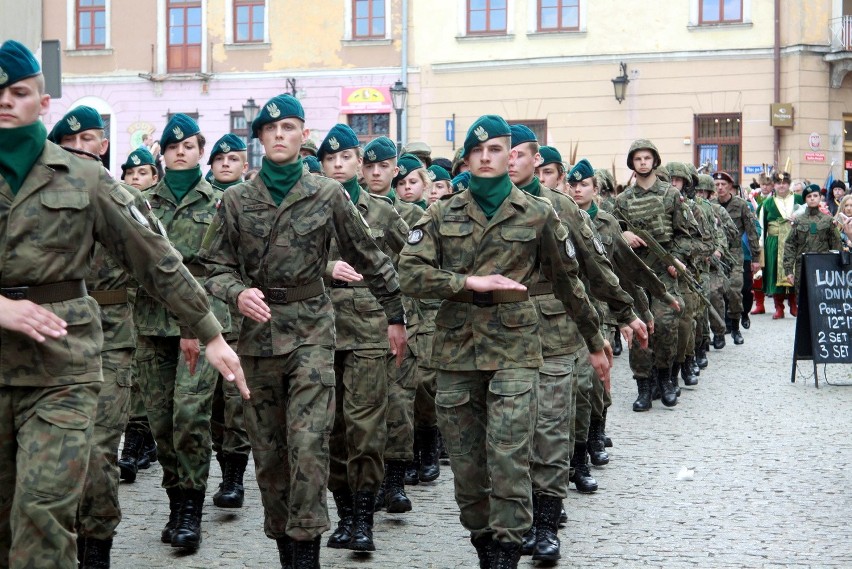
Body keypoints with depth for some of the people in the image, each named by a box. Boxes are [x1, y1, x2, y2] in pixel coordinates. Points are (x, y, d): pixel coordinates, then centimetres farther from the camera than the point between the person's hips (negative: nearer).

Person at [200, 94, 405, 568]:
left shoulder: (329, 196, 0)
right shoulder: (237, 200, 4)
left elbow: (369, 259, 7)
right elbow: (217, 267, 5)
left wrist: (396, 315, 10)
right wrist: (238, 293, -16)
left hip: (311, 329, -3)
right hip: (258, 330, 3)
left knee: (309, 443, -13)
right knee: (267, 449, 8)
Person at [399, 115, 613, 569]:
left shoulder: (538, 215, 4)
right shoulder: (442, 215, 7)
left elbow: (568, 281, 12)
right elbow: (410, 273, -2)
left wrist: (594, 342, 17)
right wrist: (469, 282, -14)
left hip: (513, 347, -2)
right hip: (456, 347, 2)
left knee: (508, 455, -13)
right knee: (465, 460, 7)